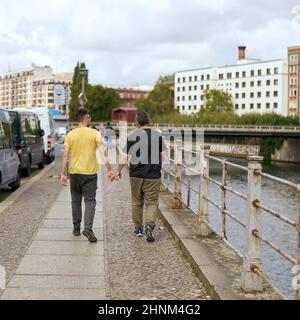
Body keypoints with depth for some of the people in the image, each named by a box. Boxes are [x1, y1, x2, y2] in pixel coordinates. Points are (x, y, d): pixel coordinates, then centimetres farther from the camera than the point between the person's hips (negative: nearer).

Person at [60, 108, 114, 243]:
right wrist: (109, 169, -12)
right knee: (90, 201, 1)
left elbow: (65, 155, -3)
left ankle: (76, 229, 21)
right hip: (90, 172, -2)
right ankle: (88, 228, -15)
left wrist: (63, 173, 0)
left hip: (74, 172, 2)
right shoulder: (94, 133, -4)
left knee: (76, 201, 14)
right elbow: (102, 152, -12)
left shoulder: (70, 135, 0)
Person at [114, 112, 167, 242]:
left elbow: (125, 157, -2)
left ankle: (138, 228, 21)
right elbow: (161, 156, 7)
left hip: (136, 174, 1)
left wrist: (118, 171, 11)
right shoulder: (158, 135, 1)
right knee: (152, 202, 2)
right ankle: (150, 225, -20)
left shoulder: (132, 136, -2)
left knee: (137, 202, 14)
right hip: (153, 175, 0)